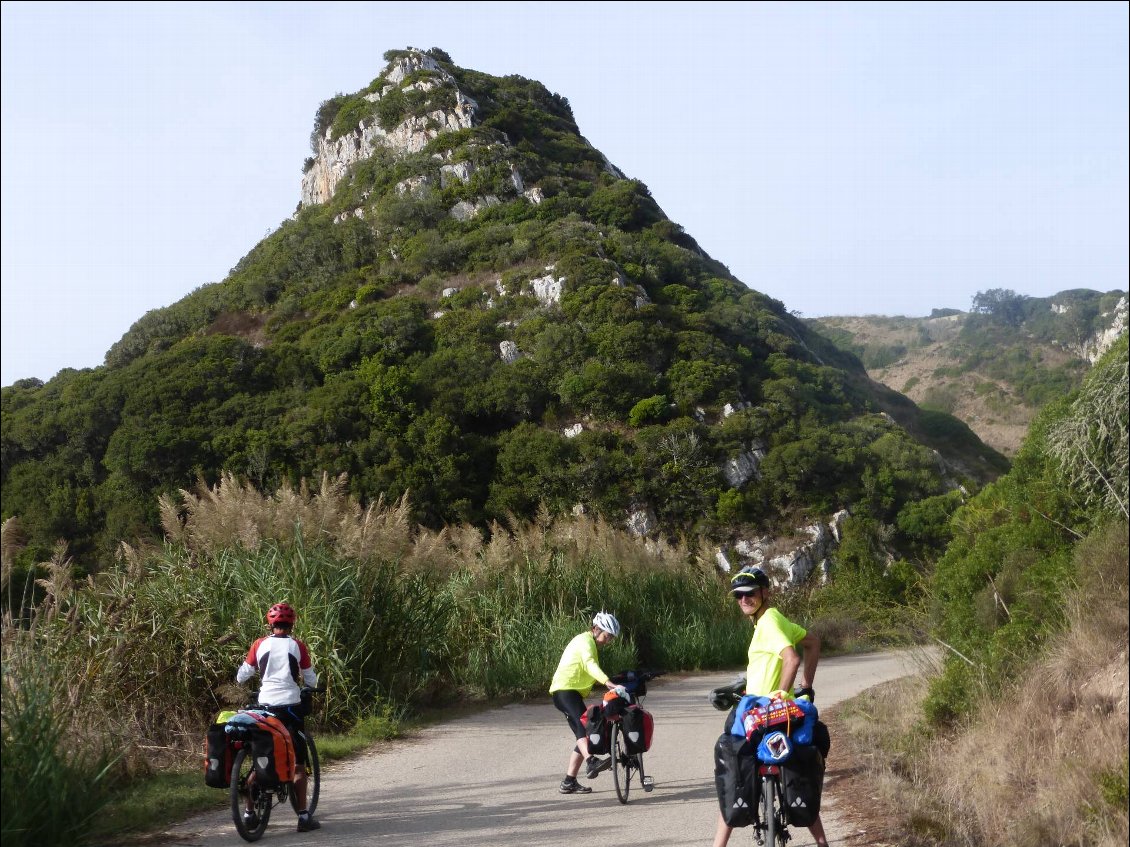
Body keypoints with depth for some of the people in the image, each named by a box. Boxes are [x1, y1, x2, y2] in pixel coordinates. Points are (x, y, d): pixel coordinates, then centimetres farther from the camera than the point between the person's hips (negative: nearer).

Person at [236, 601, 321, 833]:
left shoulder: (260, 644, 2)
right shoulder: (297, 646, -2)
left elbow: (241, 677, 5)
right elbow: (311, 681, 5)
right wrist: (309, 684, 28)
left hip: (265, 705, 2)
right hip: (291, 707, -2)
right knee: (298, 764, 4)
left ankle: (249, 813, 11)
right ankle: (303, 816, 0)